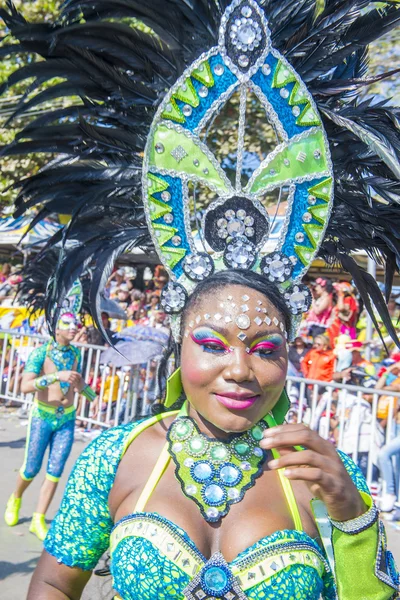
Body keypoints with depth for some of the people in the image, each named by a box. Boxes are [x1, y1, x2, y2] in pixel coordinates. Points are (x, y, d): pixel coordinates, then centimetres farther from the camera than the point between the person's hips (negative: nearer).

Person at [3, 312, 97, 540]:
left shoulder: (76, 353, 2)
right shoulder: (41, 352, -14)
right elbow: (25, 386, -27)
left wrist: (95, 398, 6)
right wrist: (57, 376, -36)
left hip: (67, 419, 4)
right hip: (42, 417, -4)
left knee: (55, 472, 1)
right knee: (31, 469, 6)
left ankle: (38, 520, 14)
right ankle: (15, 499, 37)